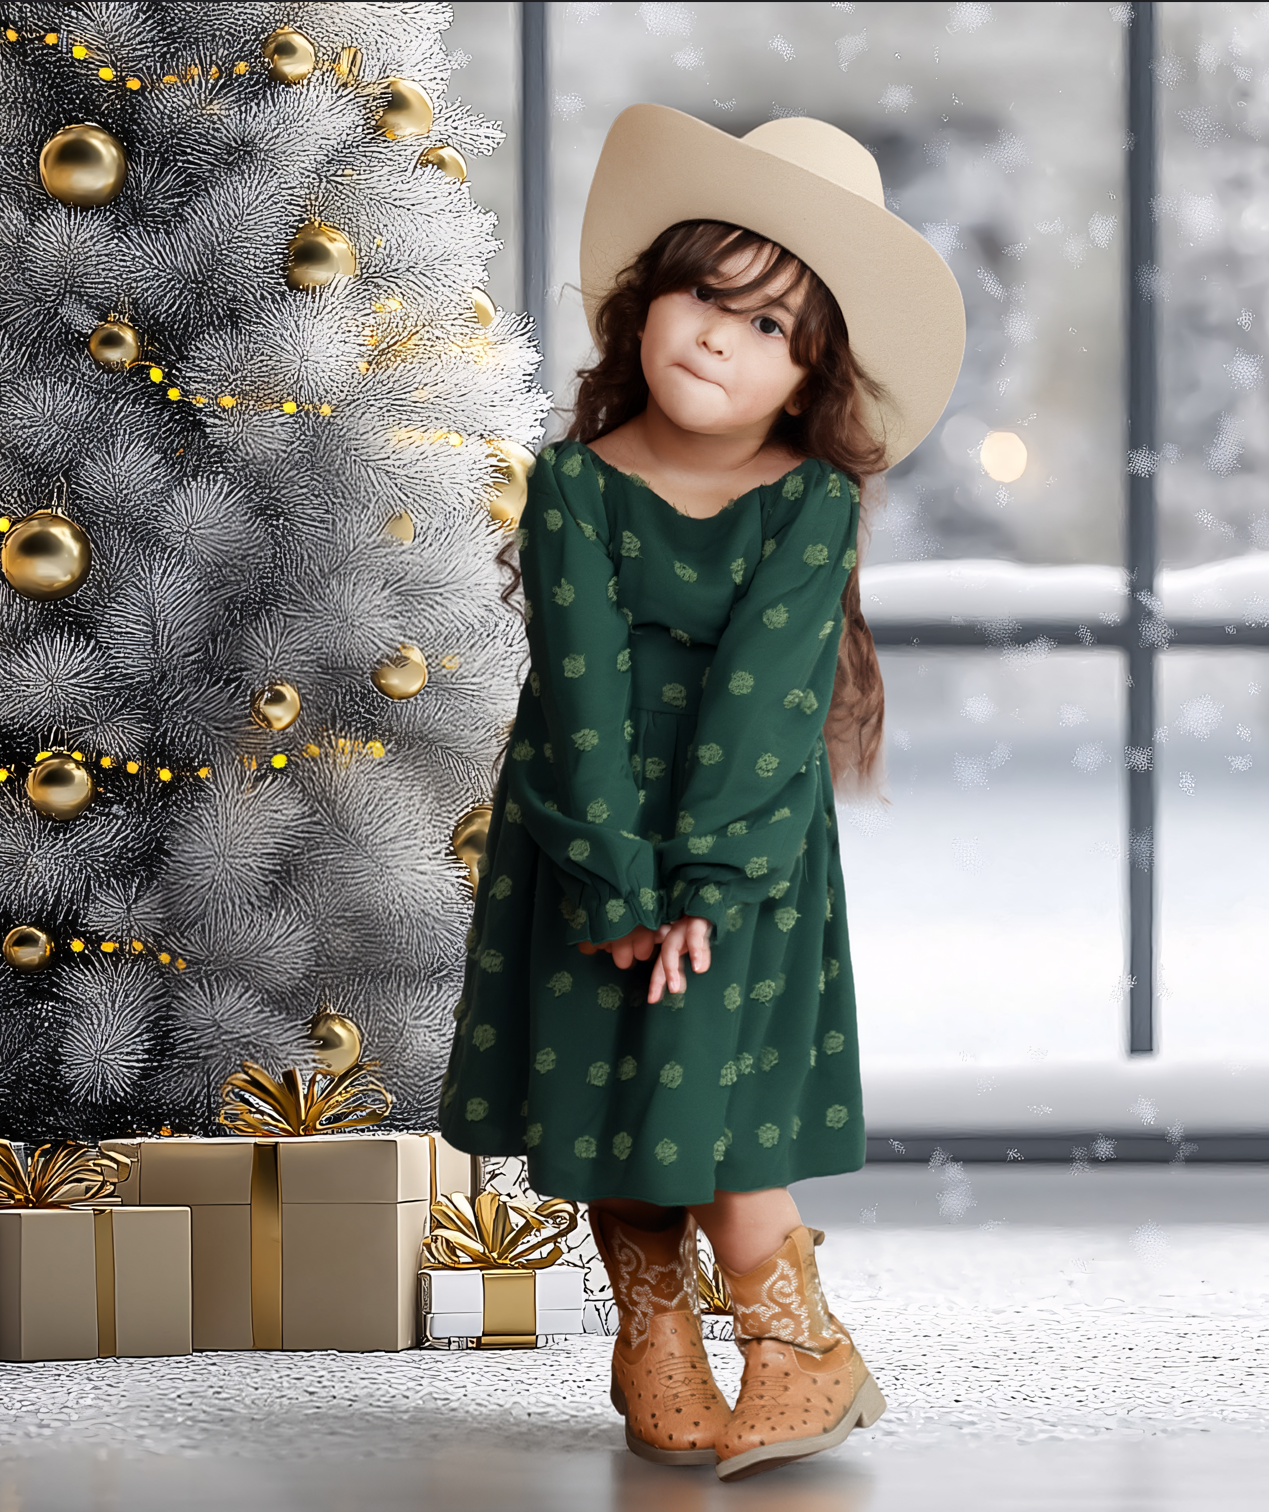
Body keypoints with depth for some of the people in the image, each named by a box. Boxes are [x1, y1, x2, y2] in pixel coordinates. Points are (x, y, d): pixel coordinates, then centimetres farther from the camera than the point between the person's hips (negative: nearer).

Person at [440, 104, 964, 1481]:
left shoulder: (813, 505, -10)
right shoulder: (574, 485, -7)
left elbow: (757, 697, -16)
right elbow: (583, 685, -14)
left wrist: (701, 884, -21)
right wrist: (617, 883, -20)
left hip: (745, 842, -2)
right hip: (585, 839, 2)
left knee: (704, 1110, -9)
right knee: (599, 1109, 6)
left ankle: (799, 1352, 5)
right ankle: (653, 1342, 22)